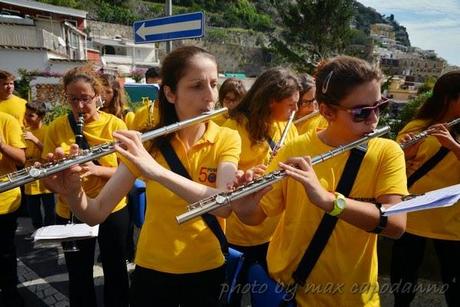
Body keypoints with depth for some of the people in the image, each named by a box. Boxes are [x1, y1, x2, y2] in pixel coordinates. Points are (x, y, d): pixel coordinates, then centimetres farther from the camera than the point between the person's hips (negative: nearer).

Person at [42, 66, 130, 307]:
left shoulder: (115, 125, -9)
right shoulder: (57, 128, -4)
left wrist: (97, 170, -27)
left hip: (112, 210, -1)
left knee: (115, 271, 15)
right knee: (78, 276, 16)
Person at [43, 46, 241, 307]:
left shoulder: (227, 139, -12)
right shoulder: (148, 143, -11)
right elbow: (96, 214, -13)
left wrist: (158, 171, -38)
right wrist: (72, 193, -33)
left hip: (207, 269, 0)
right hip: (152, 270, 1)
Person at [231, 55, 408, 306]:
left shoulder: (387, 152, -10)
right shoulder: (295, 150, -11)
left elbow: (396, 224, -24)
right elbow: (257, 216, -7)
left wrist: (326, 199, -37)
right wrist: (244, 207, -30)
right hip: (289, 283, 0)